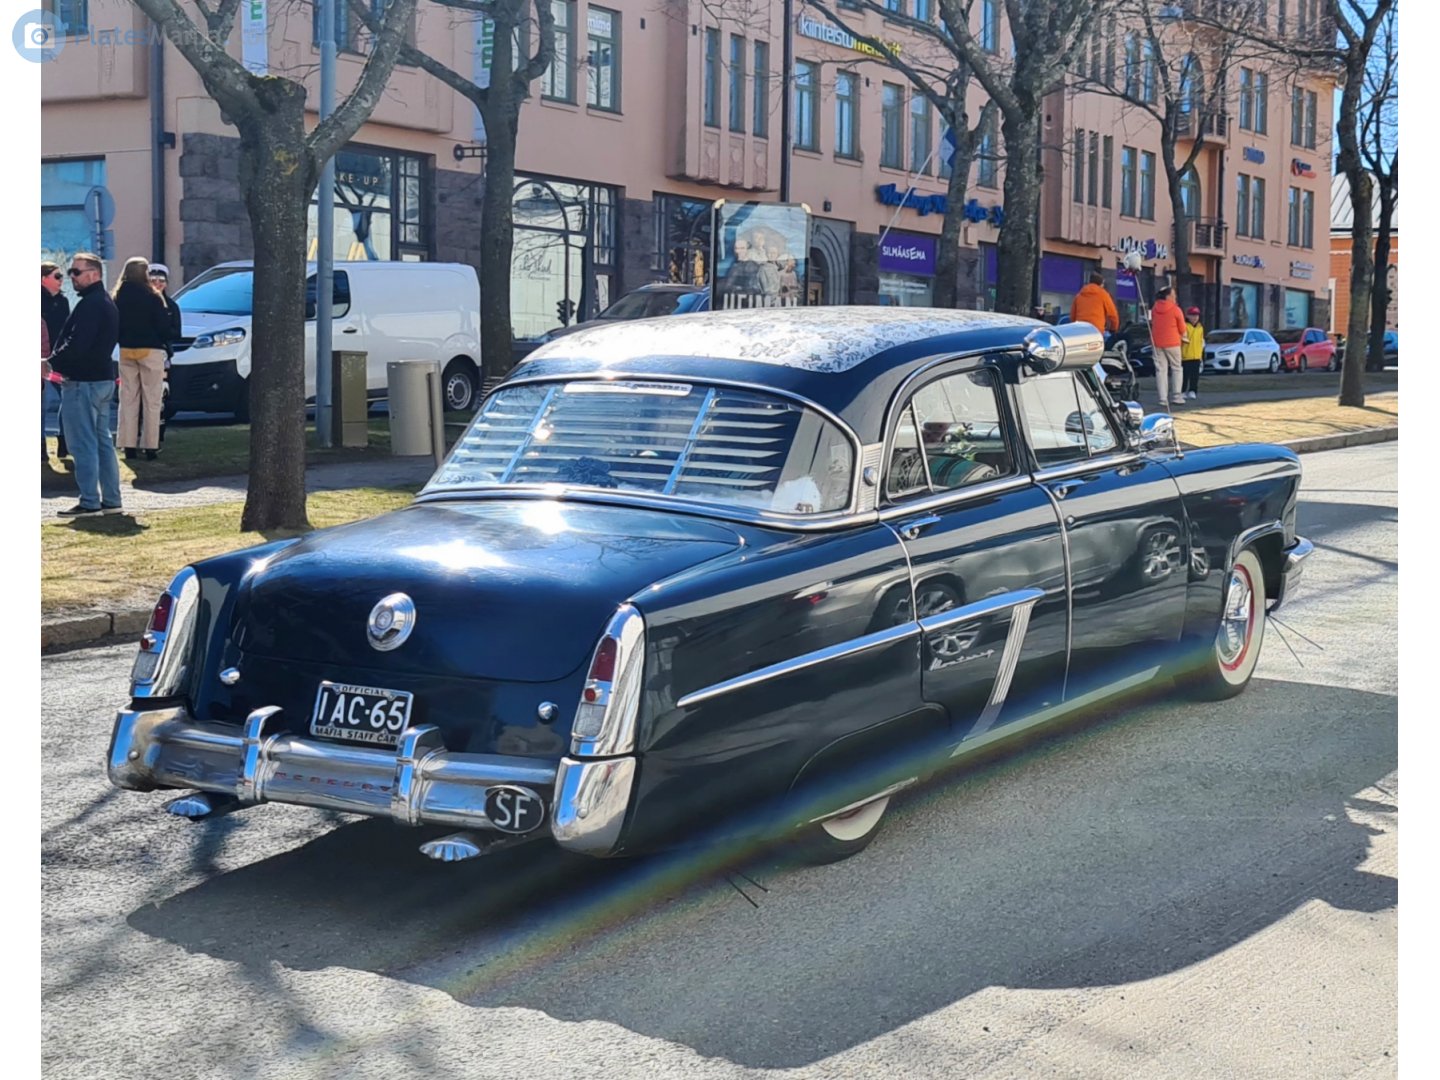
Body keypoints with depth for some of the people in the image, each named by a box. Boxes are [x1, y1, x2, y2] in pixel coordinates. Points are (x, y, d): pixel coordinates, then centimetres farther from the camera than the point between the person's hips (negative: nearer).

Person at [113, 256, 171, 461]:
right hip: (151, 351, -4)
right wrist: (164, 342, 10)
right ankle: (150, 446, -2)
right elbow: (164, 326, -7)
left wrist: (124, 339, 15)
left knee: (128, 399, 9)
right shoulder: (152, 298, -11)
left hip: (126, 351, 4)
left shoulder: (118, 298, 2)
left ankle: (128, 446, 7)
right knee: (151, 402, 0)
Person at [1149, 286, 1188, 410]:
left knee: (1161, 370, 1)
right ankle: (1176, 396, 2)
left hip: (1157, 343, 3)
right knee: (1176, 368, 9)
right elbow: (1182, 329, 0)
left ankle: (1163, 398, -6)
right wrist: (1182, 336, 21)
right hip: (1172, 342, -3)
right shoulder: (1175, 309, -7)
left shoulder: (1154, 309, 5)